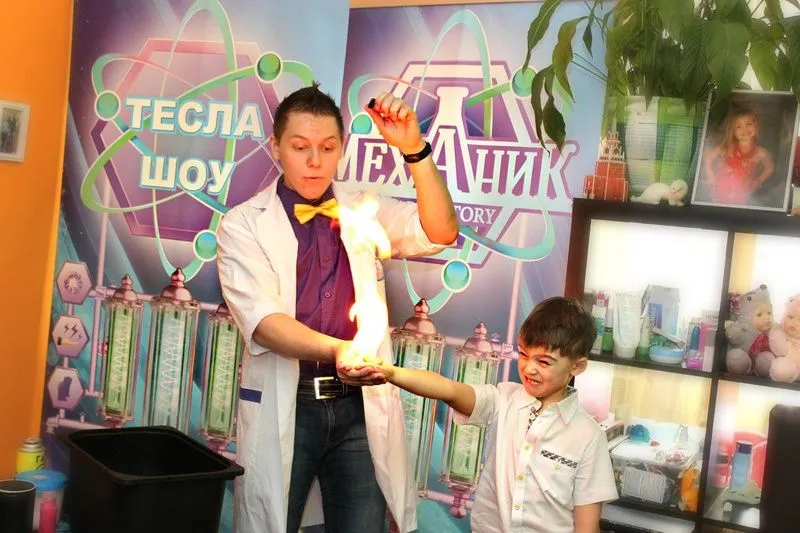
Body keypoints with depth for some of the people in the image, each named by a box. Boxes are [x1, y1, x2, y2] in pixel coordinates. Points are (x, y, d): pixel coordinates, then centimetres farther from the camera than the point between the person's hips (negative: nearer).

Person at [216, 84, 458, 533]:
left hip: (361, 407, 2)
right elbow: (262, 320, -15)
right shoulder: (245, 223, -2)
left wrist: (414, 149, -16)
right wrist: (336, 349, -33)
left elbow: (441, 233, -4)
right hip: (285, 408, -2)